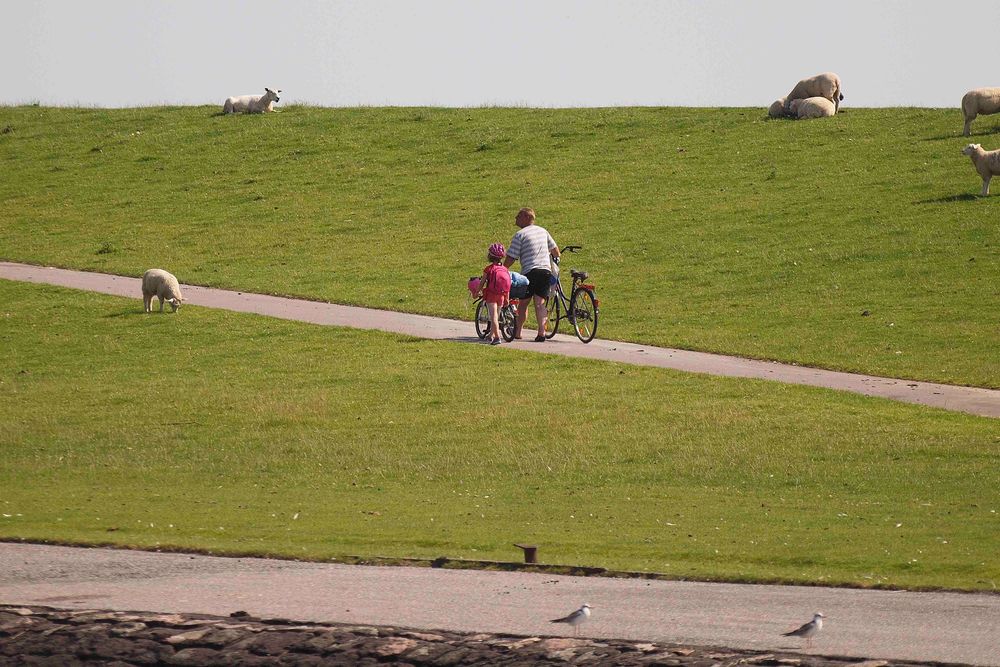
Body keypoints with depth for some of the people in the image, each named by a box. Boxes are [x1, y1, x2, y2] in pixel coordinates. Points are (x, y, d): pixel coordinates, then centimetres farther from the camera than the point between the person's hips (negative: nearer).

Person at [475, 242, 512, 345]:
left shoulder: (489, 269, -9)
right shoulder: (505, 269, 4)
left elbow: (482, 283, -2)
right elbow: (508, 285, 7)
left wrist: (477, 292, 15)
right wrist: (507, 298, 17)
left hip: (491, 295, -5)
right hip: (501, 296, 5)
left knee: (493, 316, -10)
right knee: (496, 316, 17)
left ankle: (497, 337, -22)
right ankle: (491, 335, 31)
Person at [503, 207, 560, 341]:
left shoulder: (520, 235, -5)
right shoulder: (542, 231, 14)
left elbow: (511, 258, -9)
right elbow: (554, 249, 26)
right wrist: (556, 258, 48)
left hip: (529, 272, -4)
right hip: (545, 271, 4)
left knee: (523, 303, 9)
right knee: (540, 303, 0)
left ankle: (518, 331, 15)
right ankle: (541, 332, -14)